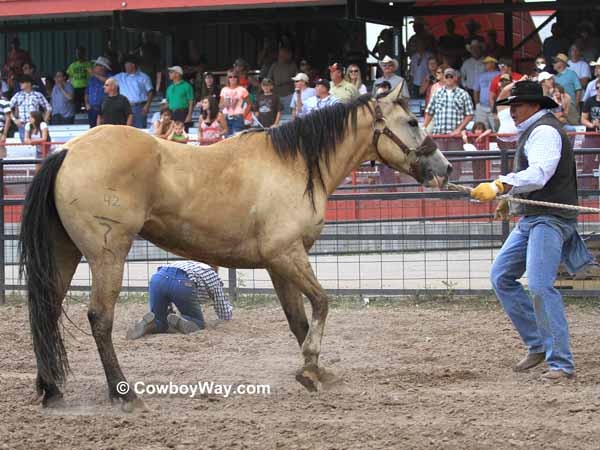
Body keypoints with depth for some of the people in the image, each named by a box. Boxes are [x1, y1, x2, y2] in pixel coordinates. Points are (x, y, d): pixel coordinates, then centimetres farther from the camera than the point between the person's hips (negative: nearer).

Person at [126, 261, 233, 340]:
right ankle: (179, 322, -19)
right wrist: (228, 307, 57)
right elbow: (225, 316, 34)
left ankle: (150, 323, -15)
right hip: (182, 283, -4)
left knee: (160, 324, 20)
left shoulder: (192, 264, 44)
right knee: (198, 323, 15)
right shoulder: (213, 276, 31)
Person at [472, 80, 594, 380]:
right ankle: (538, 344, 14)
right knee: (500, 276, 10)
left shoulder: (545, 131, -12)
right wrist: (511, 200, 29)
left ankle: (561, 363, -16)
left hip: (549, 220, -11)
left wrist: (499, 186, -38)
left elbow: (538, 175, -29)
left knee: (540, 286, -19)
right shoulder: (532, 131, 21)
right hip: (530, 220, 11)